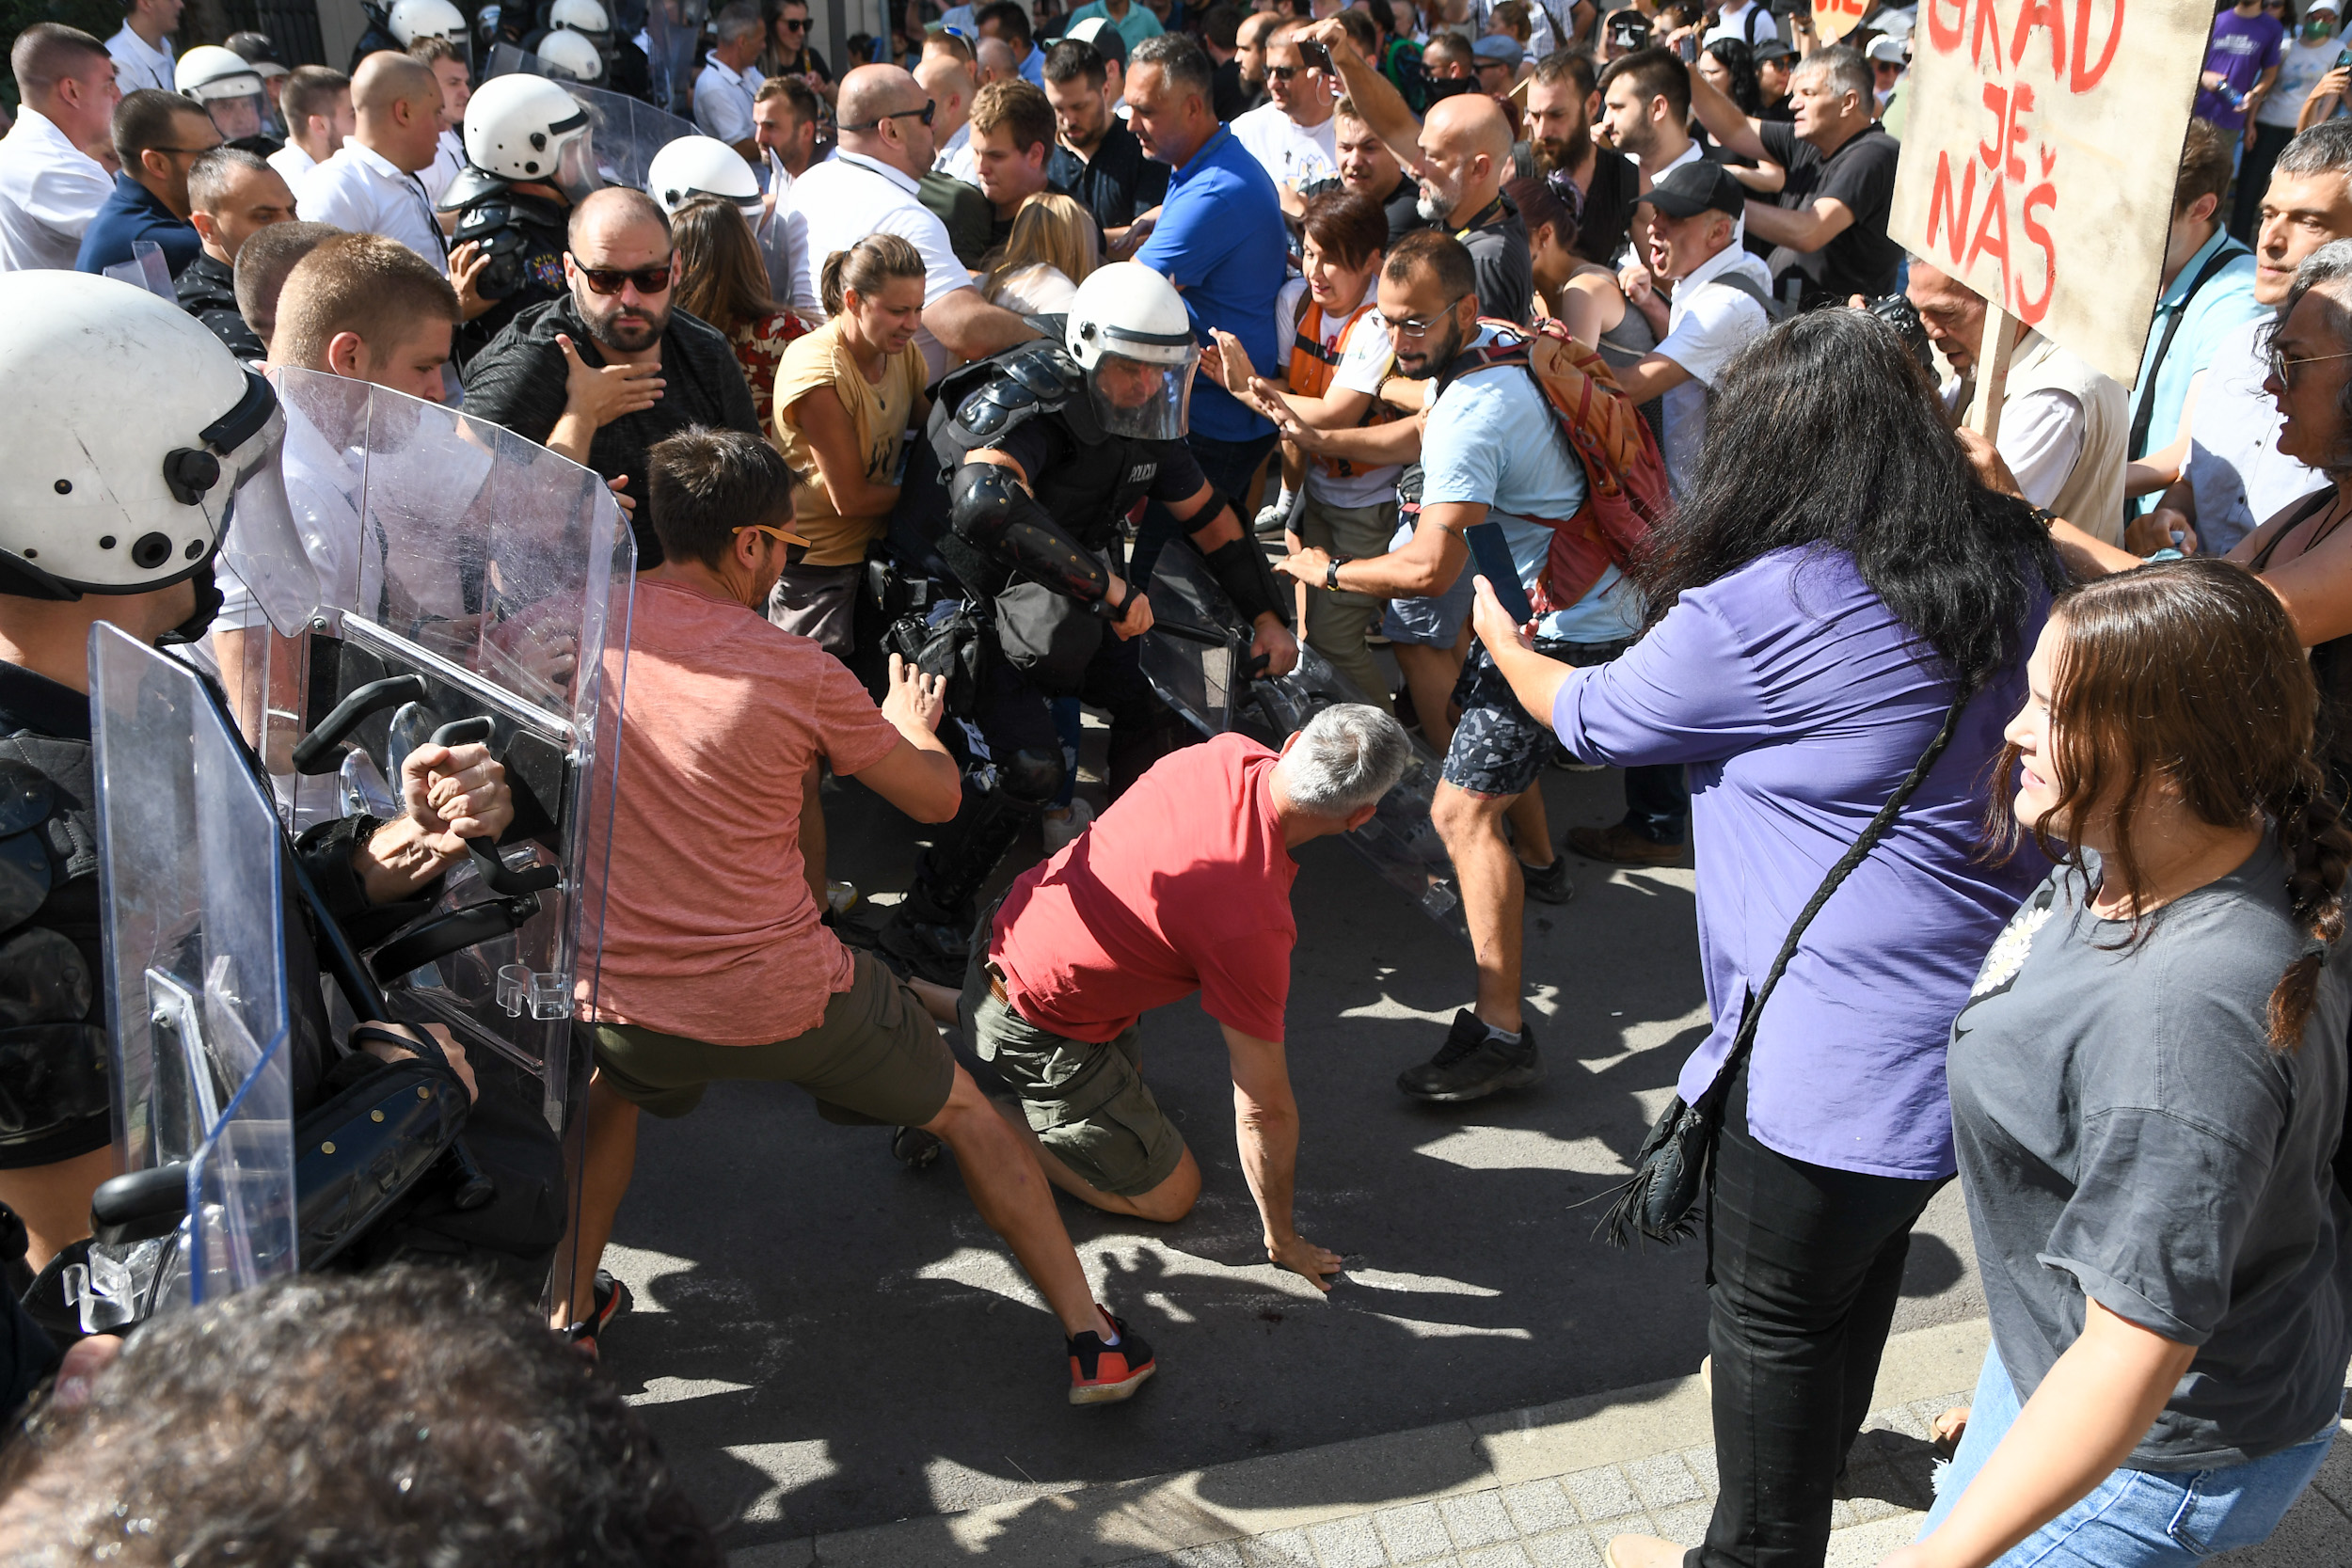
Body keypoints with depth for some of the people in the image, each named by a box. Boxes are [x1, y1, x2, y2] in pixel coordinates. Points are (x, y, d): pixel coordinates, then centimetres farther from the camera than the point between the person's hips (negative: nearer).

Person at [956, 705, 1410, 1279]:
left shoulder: (1229, 752, -14)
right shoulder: (1254, 925, -32)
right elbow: (1265, 1110, -20)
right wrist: (1283, 1241, -5)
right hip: (1040, 1032, -8)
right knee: (1170, 1195, 9)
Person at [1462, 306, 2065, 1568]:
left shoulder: (1762, 610, -21)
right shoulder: (2015, 570, 1)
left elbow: (1592, 719, -3)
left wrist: (1502, 638, 18)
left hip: (1844, 1051, -8)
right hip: (1991, 1023, 8)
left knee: (1770, 1309, 13)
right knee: (1861, 1260, 30)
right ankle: (1819, 1450, 54)